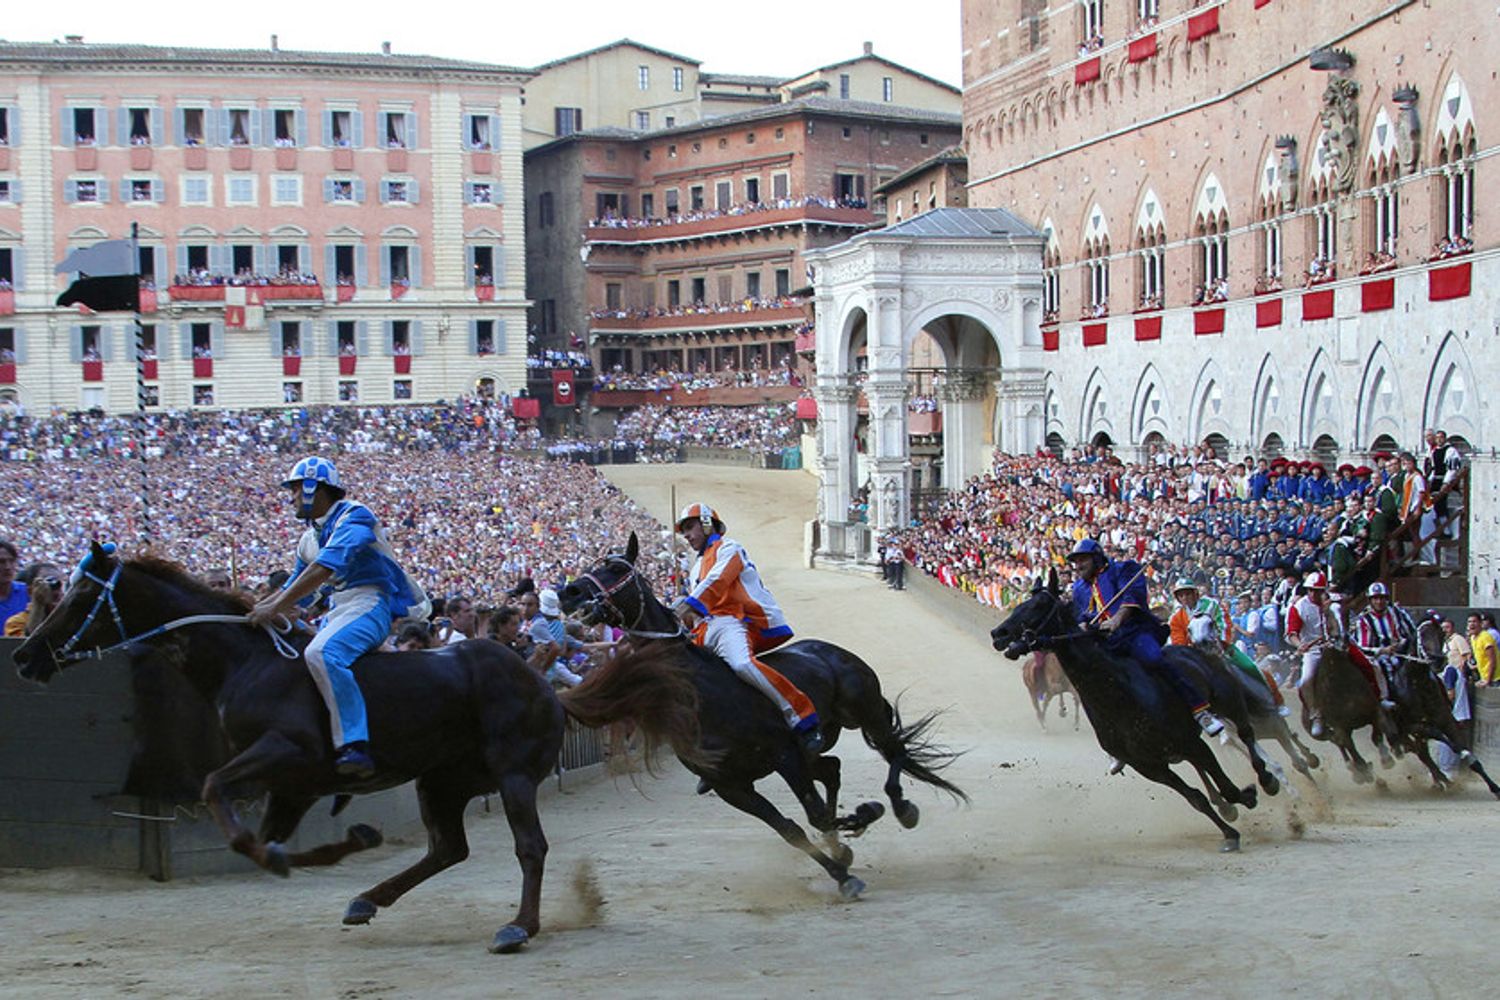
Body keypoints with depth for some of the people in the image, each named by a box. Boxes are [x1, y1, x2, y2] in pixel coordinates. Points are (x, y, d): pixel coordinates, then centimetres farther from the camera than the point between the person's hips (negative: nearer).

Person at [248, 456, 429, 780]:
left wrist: (276, 606, -26)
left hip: (370, 603, -10)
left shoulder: (354, 516, -10)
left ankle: (354, 745, -41)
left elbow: (326, 567, -23)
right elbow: (295, 587, 28)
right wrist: (256, 609, 10)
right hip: (339, 609, 10)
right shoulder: (310, 538, 19)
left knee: (321, 654, -34)